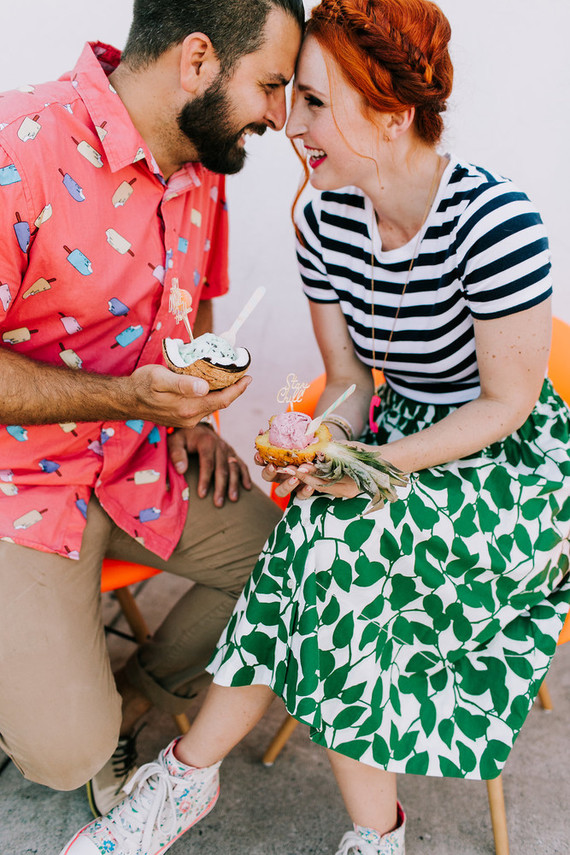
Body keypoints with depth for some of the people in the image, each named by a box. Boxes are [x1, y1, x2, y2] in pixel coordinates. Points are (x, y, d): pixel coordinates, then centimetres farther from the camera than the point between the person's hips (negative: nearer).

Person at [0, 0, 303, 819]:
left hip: (145, 464, 7)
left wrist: (193, 414, 5)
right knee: (67, 752, -14)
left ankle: (123, 706, 18)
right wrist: (126, 398, -31)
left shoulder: (202, 171, 3)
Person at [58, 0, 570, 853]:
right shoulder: (323, 220, -5)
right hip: (400, 431, 5)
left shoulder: (495, 221, -22)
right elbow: (349, 382, 2)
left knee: (332, 541, -27)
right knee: (325, 559, -23)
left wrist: (374, 466, -25)